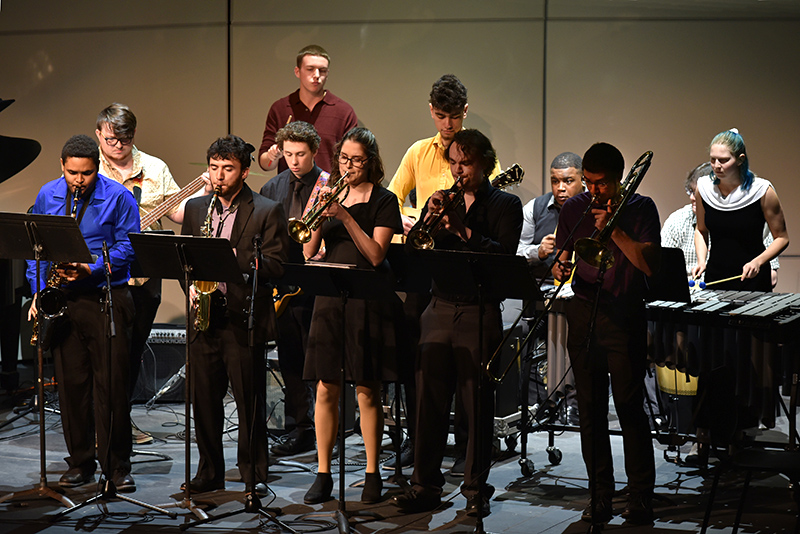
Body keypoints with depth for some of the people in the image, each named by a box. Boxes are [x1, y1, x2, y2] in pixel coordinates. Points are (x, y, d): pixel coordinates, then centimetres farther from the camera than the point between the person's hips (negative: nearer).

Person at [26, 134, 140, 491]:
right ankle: (80, 463, 16)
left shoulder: (118, 198, -2)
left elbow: (126, 248, -6)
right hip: (62, 300, 4)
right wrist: (38, 291, 4)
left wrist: (90, 270, -18)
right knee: (71, 382, 6)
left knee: (112, 384, -5)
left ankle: (117, 466, 2)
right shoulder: (47, 196, 11)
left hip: (106, 297, -4)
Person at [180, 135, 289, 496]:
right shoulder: (195, 208, 14)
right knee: (204, 400, 8)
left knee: (250, 403, 0)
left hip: (244, 320, -4)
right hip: (204, 317, 4)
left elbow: (274, 266, -9)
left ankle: (254, 476, 10)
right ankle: (209, 473, 20)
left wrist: (235, 257, -21)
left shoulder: (267, 211, -1)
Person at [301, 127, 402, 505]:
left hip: (367, 302, -3)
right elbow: (308, 253, 4)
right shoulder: (329, 197, 12)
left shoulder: (382, 201, 0)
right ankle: (323, 475, 8)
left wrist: (346, 217, -19)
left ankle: (372, 474, 9)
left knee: (367, 391, 0)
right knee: (325, 389, 2)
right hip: (329, 299, 3)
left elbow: (375, 254, -12)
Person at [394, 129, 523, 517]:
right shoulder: (441, 202, 16)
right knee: (429, 399, 2)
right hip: (438, 308, 4)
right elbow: (411, 251, 7)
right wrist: (428, 219, -9)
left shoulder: (504, 205, 4)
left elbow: (504, 254, -12)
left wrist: (462, 231, -20)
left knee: (478, 404, 0)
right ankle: (425, 485, 10)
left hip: (480, 313, -4)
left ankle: (476, 489, 9)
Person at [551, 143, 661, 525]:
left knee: (630, 407, -7)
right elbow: (561, 260, 13)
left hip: (624, 314, -4)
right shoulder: (574, 209, 11)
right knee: (590, 410, 4)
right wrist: (560, 268, -10)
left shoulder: (640, 208, 0)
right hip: (583, 315, 4)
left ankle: (640, 499, 0)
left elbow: (649, 265, -10)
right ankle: (600, 497, 11)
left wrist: (614, 230, -17)